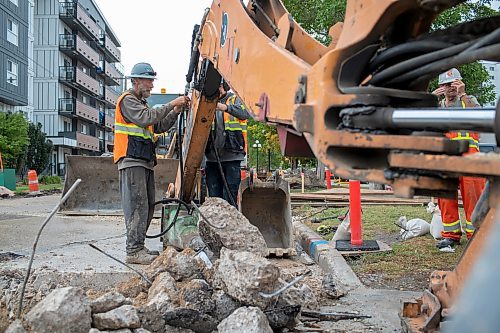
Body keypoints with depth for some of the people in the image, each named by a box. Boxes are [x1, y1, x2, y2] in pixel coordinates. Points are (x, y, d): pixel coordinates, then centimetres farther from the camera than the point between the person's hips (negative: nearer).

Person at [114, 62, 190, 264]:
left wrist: (175, 112, 5)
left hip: (145, 162, 10)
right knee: (137, 205, -13)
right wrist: (171, 105, -18)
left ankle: (139, 247, 17)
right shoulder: (128, 100, -5)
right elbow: (146, 118, -21)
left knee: (147, 206, 10)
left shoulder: (140, 102, 26)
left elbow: (159, 127, 19)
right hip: (132, 161, -10)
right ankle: (134, 251, -13)